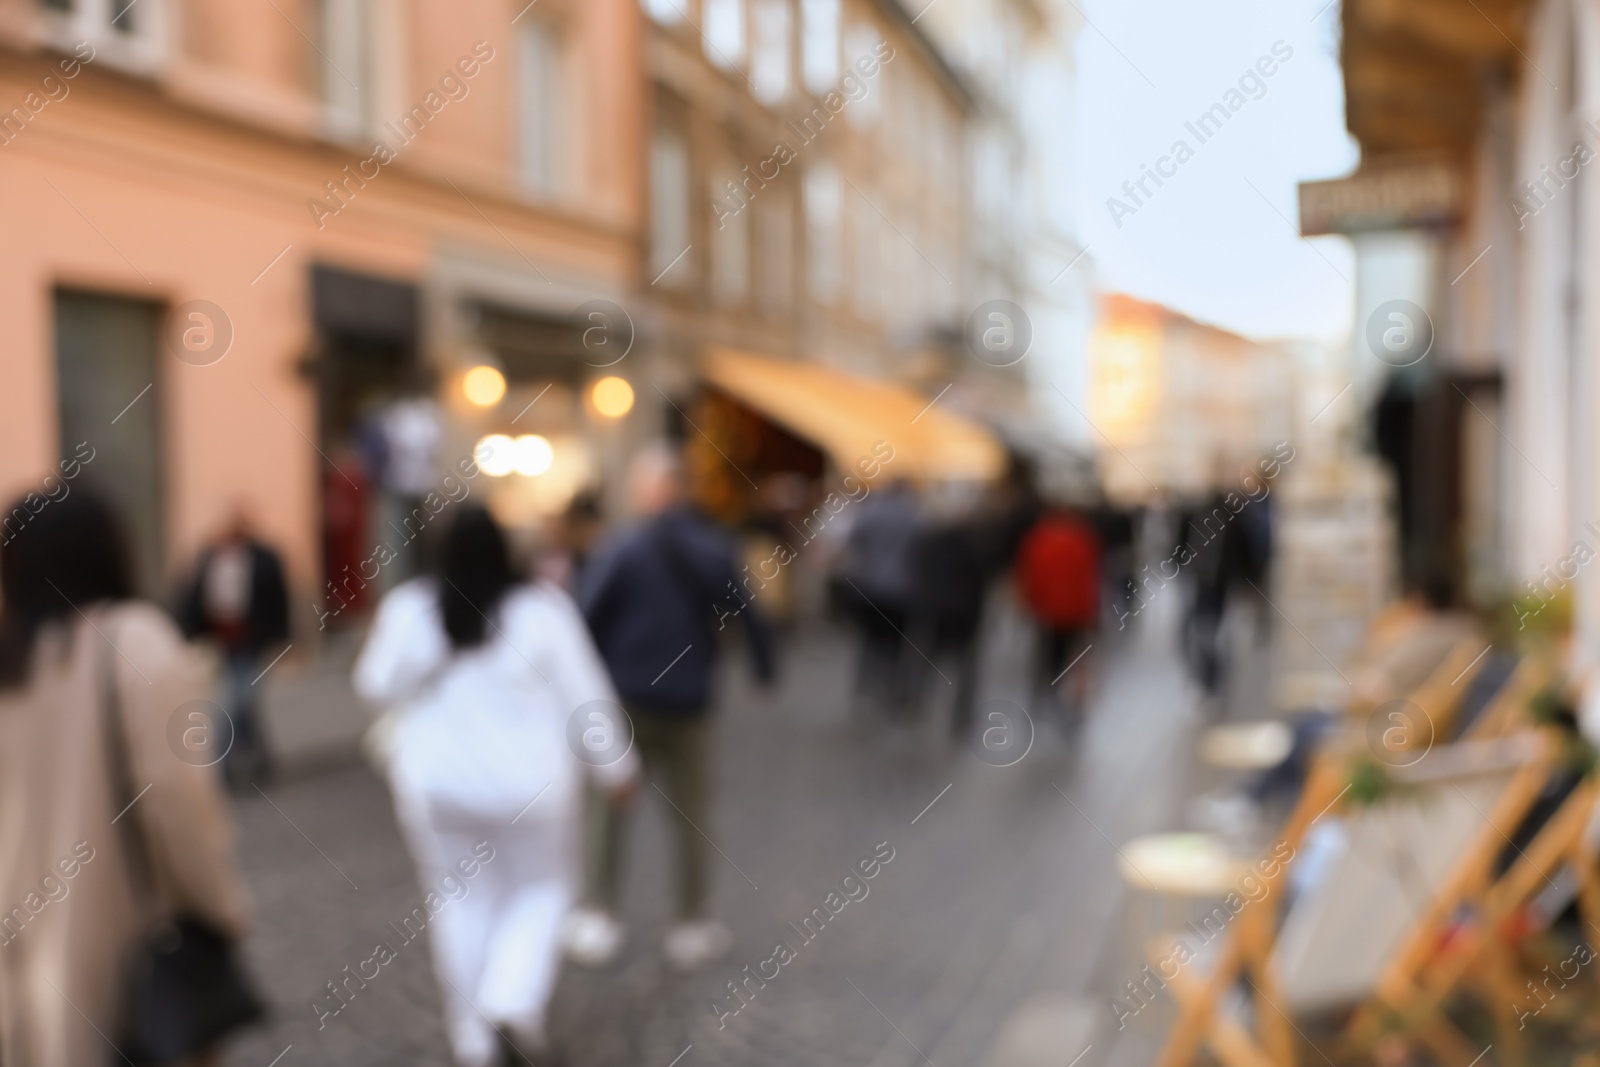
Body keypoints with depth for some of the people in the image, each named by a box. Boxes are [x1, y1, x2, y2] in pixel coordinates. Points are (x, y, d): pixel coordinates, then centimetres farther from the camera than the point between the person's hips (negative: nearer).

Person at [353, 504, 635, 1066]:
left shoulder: (407, 609, -10)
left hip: (437, 782, 2)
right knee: (541, 890, 18)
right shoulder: (542, 610, -15)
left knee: (462, 898, 16)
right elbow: (584, 697, -10)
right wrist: (615, 765, 1)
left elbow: (378, 683, 4)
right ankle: (512, 1001, 1)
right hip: (527, 781, -2)